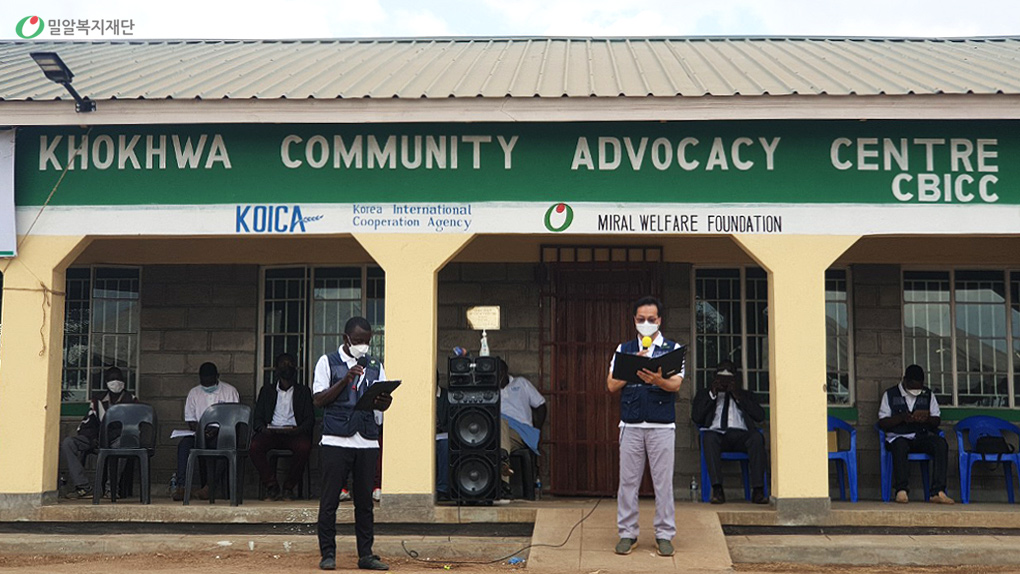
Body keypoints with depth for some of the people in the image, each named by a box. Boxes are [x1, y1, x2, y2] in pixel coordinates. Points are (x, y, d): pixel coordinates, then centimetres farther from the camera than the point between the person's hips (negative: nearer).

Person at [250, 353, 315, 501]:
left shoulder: (303, 391, 19)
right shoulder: (267, 391, 22)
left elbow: (310, 419, 8)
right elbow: (258, 418, 14)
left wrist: (298, 430, -14)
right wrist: (263, 429, -10)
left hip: (294, 433, -1)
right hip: (271, 432, 1)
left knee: (304, 447, -36)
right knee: (254, 446, -32)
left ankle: (289, 487, -19)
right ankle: (272, 486, -19)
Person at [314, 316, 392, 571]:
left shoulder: (375, 366, 15)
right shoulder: (328, 362, 5)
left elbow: (381, 402, 10)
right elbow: (319, 399, -3)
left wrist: (384, 402, -14)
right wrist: (345, 380, -14)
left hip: (368, 441, 3)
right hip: (336, 440, -3)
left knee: (365, 500, 5)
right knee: (330, 500, 0)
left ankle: (366, 555, 11)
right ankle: (328, 554, 8)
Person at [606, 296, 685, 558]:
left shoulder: (673, 349, 7)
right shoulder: (624, 350, 12)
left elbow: (675, 384, -6)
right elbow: (612, 385, 4)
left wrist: (657, 379, -27)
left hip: (662, 425, -1)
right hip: (631, 425, 2)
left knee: (663, 482, 1)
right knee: (628, 481, 3)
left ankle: (665, 535, 10)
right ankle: (627, 533, 11)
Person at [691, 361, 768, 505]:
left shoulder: (746, 395, 28)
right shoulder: (704, 393, 26)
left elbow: (760, 416, 10)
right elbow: (696, 417, 9)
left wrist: (738, 396, 4)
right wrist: (712, 394, 5)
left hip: (741, 435, 1)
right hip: (717, 433, -1)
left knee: (757, 438, -33)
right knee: (709, 437, -37)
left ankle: (757, 490, -36)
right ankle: (717, 490, -42)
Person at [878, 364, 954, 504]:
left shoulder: (928, 395, 17)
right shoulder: (890, 394, 8)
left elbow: (937, 420, 14)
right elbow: (882, 423, 1)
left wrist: (927, 419, -10)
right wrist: (902, 417, -16)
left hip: (922, 436, 3)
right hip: (899, 437, -3)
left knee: (941, 443, -30)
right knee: (900, 445, -39)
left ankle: (938, 492, -35)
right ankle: (901, 490, -38)